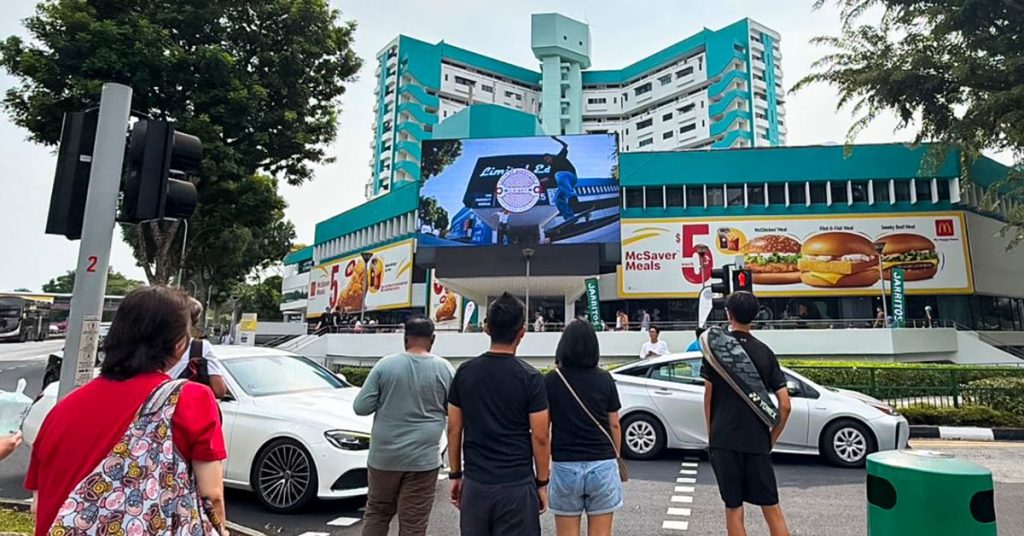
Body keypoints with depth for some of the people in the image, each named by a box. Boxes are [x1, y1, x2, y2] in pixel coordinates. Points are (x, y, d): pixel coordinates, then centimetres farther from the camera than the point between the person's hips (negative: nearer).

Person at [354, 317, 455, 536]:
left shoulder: (385, 365, -5)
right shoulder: (444, 369, -4)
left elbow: (361, 407, -5)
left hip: (384, 454, 1)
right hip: (423, 457, -1)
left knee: (377, 512, 20)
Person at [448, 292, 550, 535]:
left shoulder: (465, 372, 0)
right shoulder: (530, 377, -10)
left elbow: (454, 429, 4)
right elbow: (540, 437, -9)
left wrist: (455, 474, 13)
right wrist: (542, 482, 3)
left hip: (475, 483, 4)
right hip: (516, 485, -3)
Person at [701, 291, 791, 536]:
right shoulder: (764, 351, 4)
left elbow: (708, 396, 0)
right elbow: (785, 405, 1)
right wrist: (771, 438, 12)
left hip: (724, 440, -2)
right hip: (757, 442, 2)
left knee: (734, 509, 5)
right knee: (772, 509, 8)